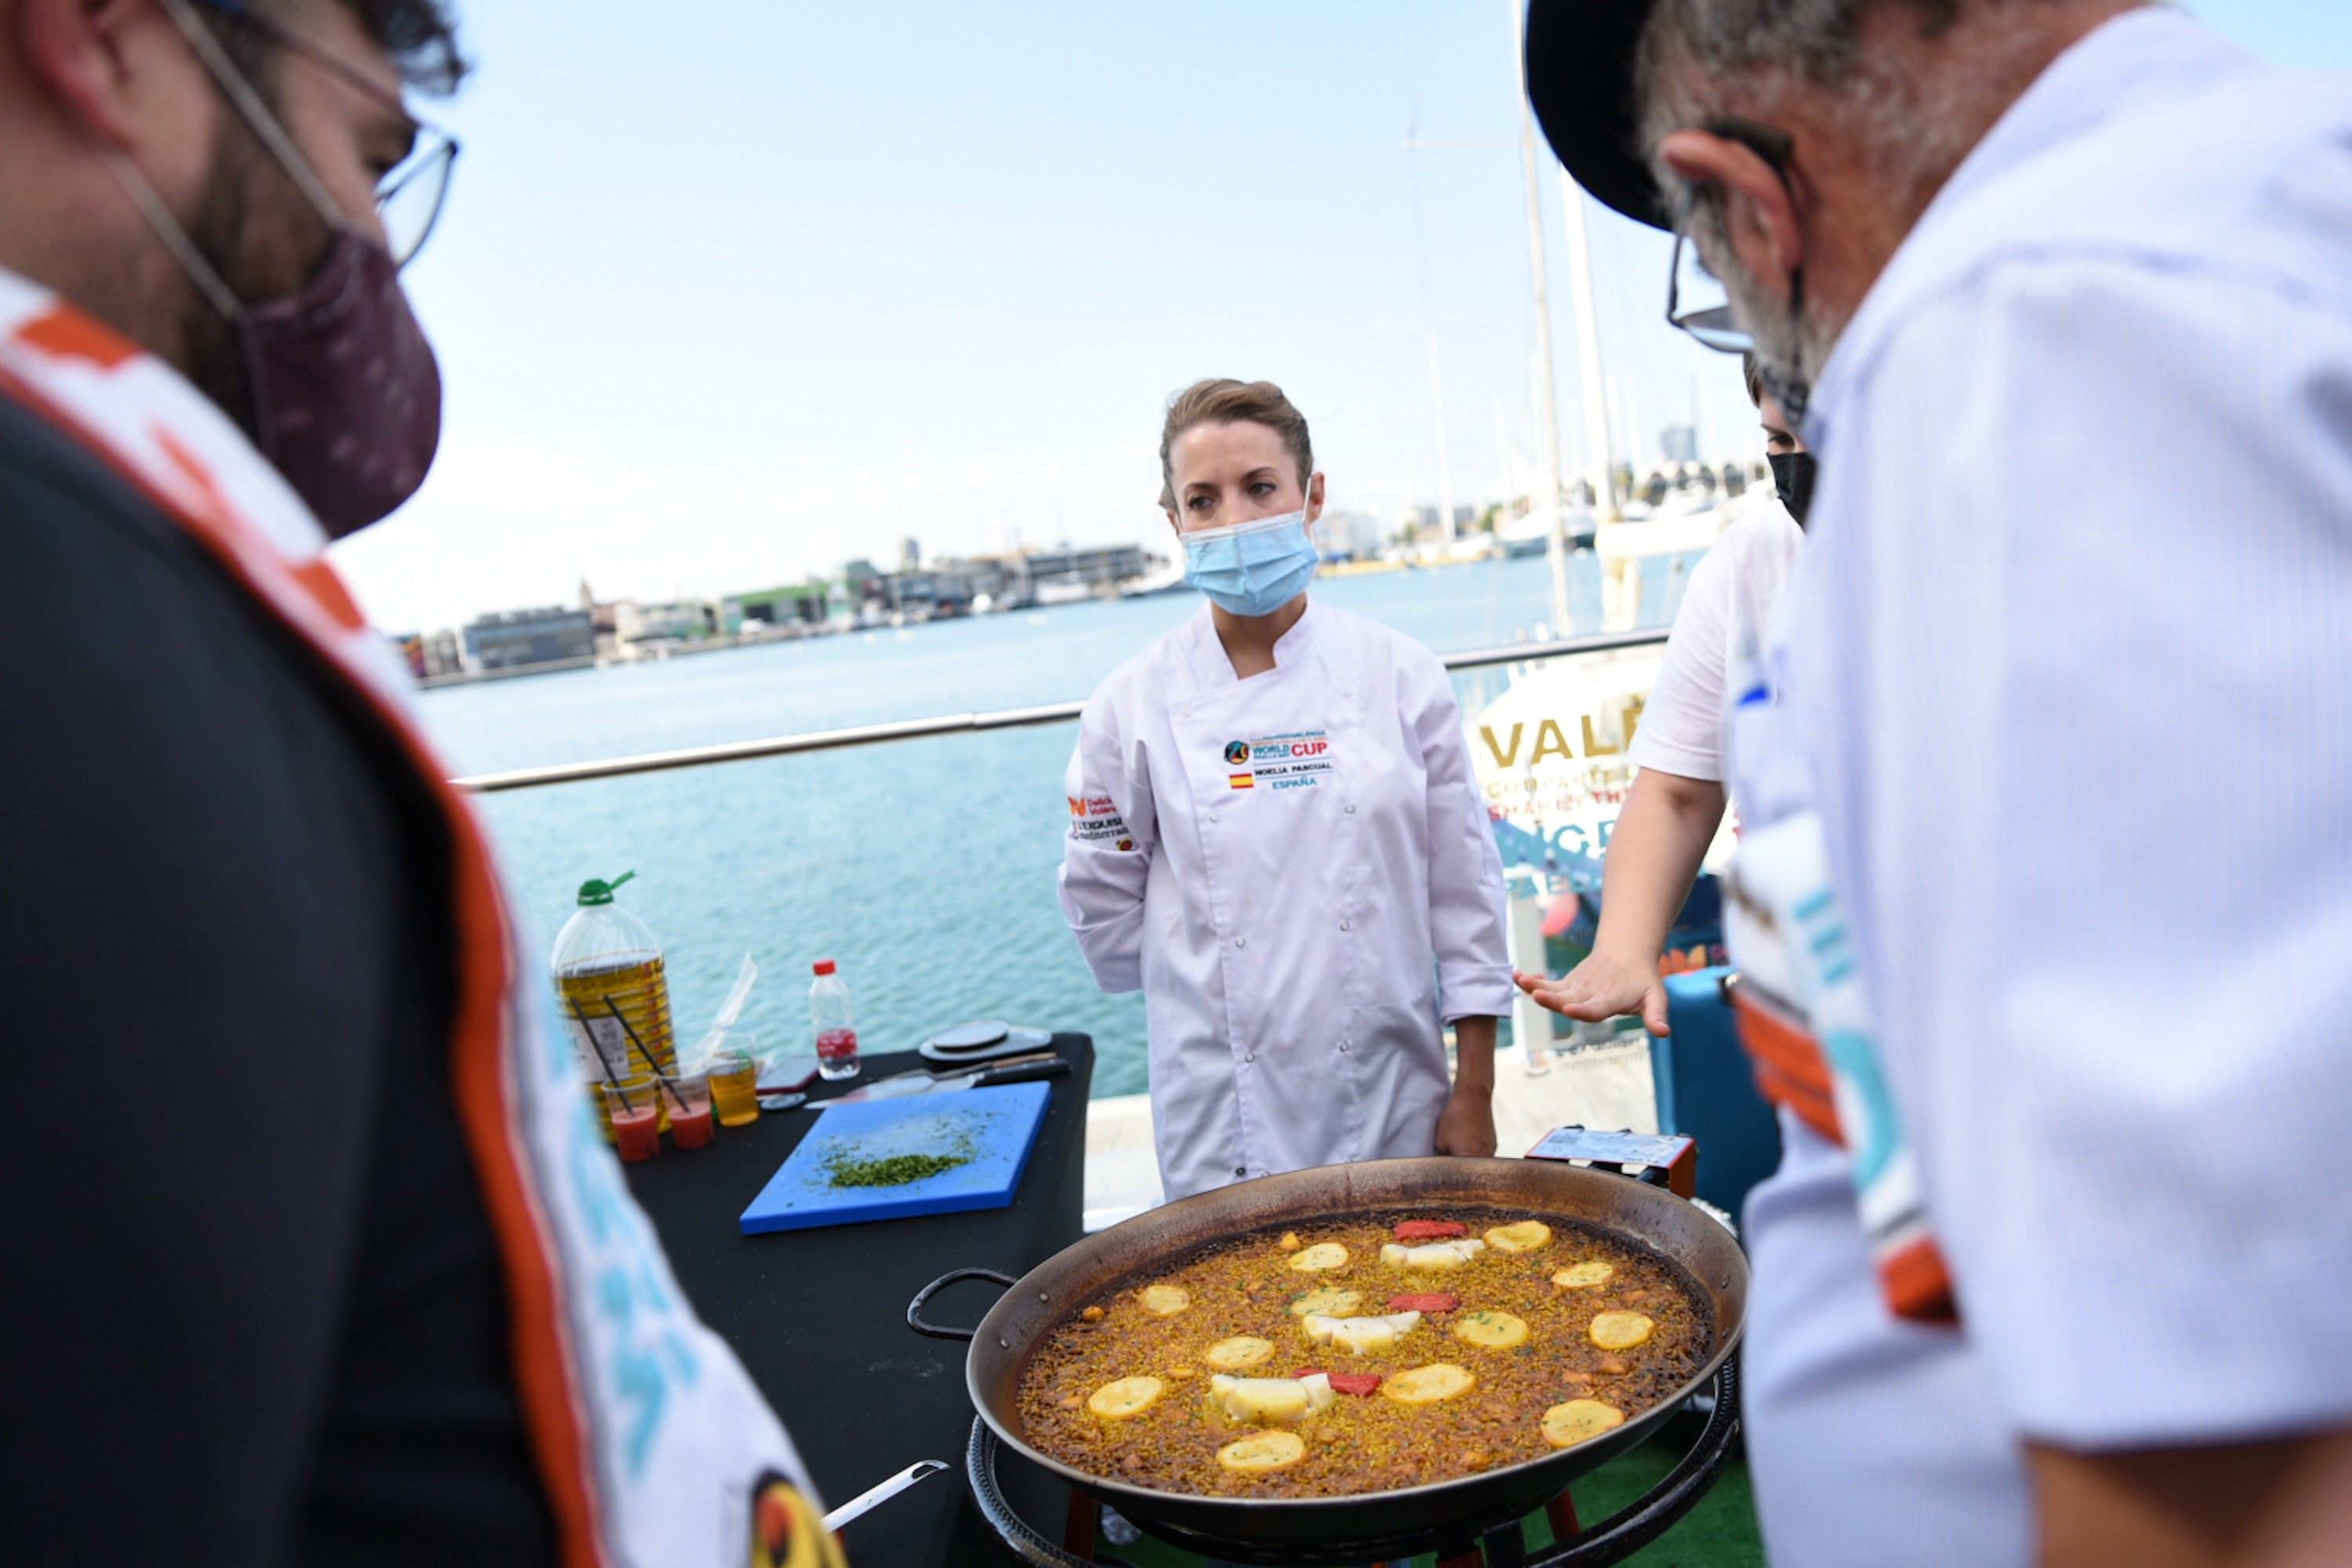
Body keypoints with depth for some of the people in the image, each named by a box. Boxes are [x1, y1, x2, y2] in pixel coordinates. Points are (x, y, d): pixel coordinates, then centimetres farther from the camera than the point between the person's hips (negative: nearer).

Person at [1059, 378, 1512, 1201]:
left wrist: (1474, 1093, 0)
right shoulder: (1131, 706, -6)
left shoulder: (1400, 677, -4)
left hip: (1395, 1106, 1)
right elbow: (1102, 903, 6)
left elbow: (1465, 893, 0)